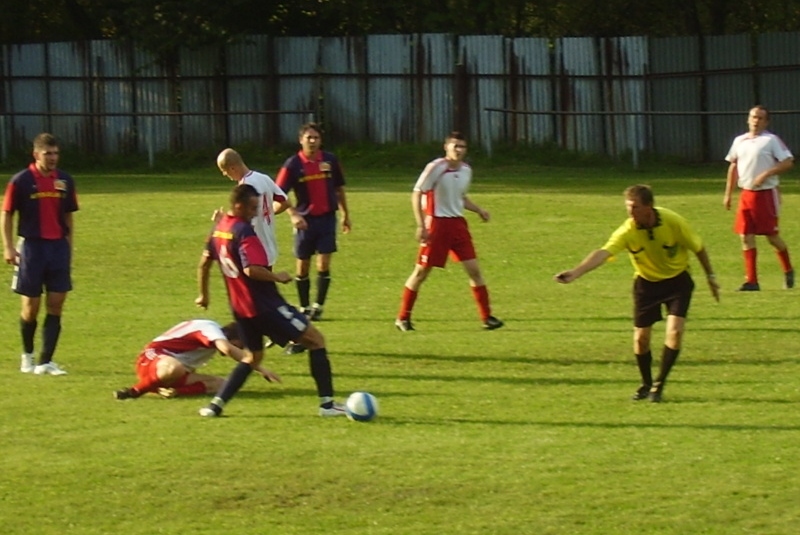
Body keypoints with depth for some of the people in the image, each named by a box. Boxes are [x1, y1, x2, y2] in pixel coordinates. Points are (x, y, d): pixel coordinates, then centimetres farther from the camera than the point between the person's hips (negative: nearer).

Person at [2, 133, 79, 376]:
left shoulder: (65, 181, 6)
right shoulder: (21, 181, -6)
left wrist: (68, 246, 10)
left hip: (58, 246, 3)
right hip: (32, 246, -3)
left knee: (55, 306, -3)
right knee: (31, 305, 3)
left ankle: (46, 362, -2)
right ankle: (27, 356, 24)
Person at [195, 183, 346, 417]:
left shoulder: (219, 228, 7)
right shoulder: (244, 232, -20)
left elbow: (204, 263, 18)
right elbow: (252, 270, -31)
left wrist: (204, 294, 30)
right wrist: (278, 277, -15)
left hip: (240, 307, 8)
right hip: (264, 305, -8)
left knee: (252, 357, 24)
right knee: (315, 339, 1)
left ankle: (216, 404, 10)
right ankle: (327, 403, -3)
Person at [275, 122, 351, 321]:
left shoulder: (330, 160, 1)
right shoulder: (293, 164, -7)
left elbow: (339, 189, 13)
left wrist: (345, 214, 16)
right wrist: (293, 215, -20)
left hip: (327, 217, 1)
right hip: (305, 220, -1)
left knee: (323, 265, -7)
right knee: (303, 266, 7)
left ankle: (318, 306, 2)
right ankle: (304, 308, 19)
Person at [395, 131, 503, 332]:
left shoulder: (466, 170, 8)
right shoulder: (436, 168, -12)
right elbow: (416, 194, -11)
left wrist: (478, 210, 7)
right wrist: (421, 225, -17)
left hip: (458, 224, 6)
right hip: (437, 223, -6)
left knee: (473, 269, -1)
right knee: (421, 271, 0)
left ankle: (487, 317, 5)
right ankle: (403, 318, 11)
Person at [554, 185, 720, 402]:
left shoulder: (673, 222, -24)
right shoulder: (627, 231, -25)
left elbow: (698, 248, -6)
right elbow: (603, 253, -40)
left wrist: (710, 276, 3)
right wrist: (575, 272, -56)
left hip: (677, 280, -1)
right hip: (646, 283, 1)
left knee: (675, 331, -16)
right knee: (640, 337, 2)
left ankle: (659, 385, 0)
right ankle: (646, 384, 27)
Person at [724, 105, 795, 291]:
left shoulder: (771, 140, -6)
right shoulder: (739, 141, 11)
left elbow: (788, 162, -11)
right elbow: (733, 166, 19)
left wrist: (766, 174, -20)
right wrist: (728, 193, 15)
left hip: (767, 192, -5)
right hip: (746, 194, 5)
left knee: (772, 236, 0)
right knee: (746, 236, -1)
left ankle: (788, 271, 23)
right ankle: (751, 280, 3)